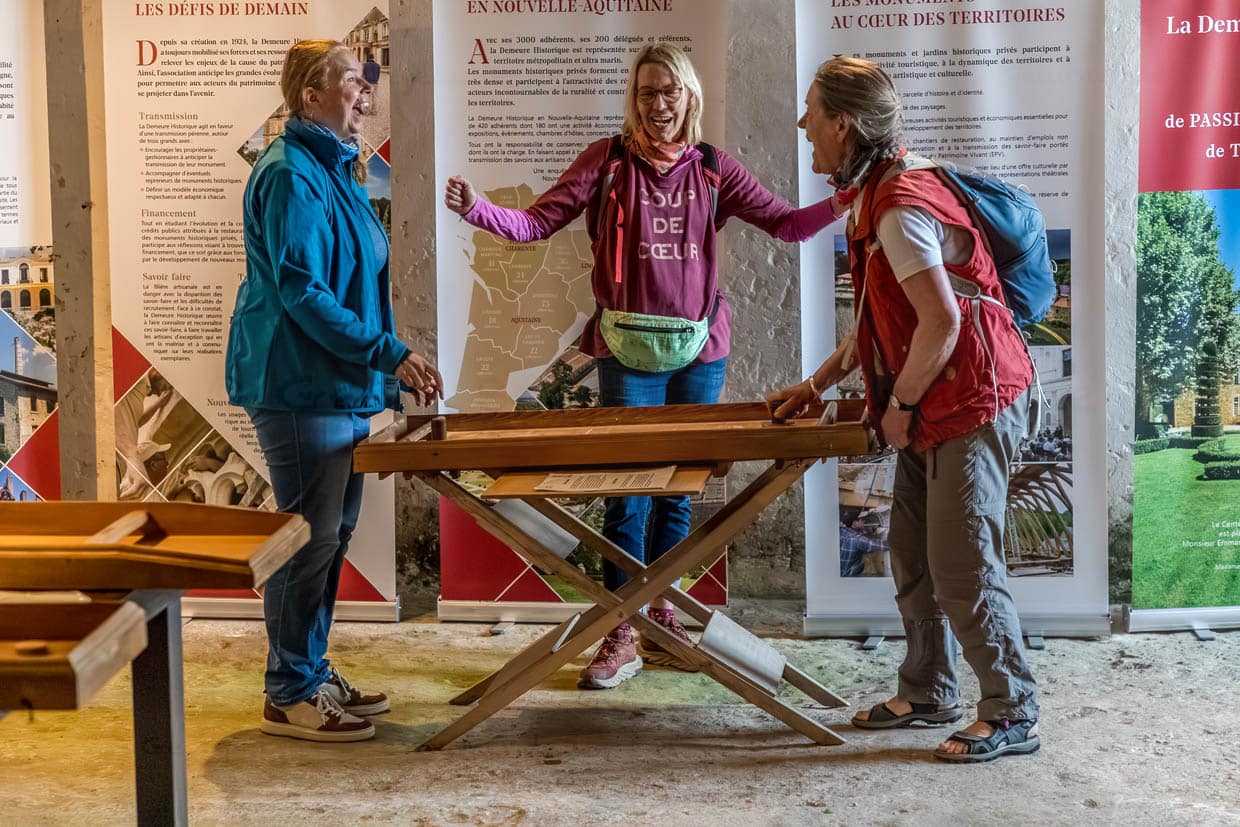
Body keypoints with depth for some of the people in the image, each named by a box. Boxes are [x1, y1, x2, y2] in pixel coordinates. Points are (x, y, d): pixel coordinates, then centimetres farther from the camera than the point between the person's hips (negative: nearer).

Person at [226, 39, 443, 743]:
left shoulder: (340, 172, 16)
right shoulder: (291, 175, -14)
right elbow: (301, 290, -20)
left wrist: (388, 365, 16)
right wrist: (389, 353, -21)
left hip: (342, 389, 10)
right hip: (302, 389, -10)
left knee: (332, 537, 15)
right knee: (310, 541, -3)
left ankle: (313, 672, 27)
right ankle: (290, 696, 7)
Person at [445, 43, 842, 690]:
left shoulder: (713, 169, 6)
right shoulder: (606, 161, 0)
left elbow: (786, 224, 3)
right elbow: (536, 223, -5)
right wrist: (477, 210, -22)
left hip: (698, 350, 3)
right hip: (628, 353, -2)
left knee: (677, 491, 11)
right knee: (627, 494, -2)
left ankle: (661, 623, 25)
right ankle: (619, 638, 6)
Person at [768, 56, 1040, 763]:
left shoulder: (902, 210, -21)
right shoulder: (876, 196, 12)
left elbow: (941, 323, -25)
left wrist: (899, 407, -12)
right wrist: (820, 381, 17)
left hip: (973, 406, -10)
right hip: (933, 411, 10)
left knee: (961, 570, -6)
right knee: (912, 557, 15)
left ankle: (1013, 716, 6)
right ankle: (929, 694, 28)